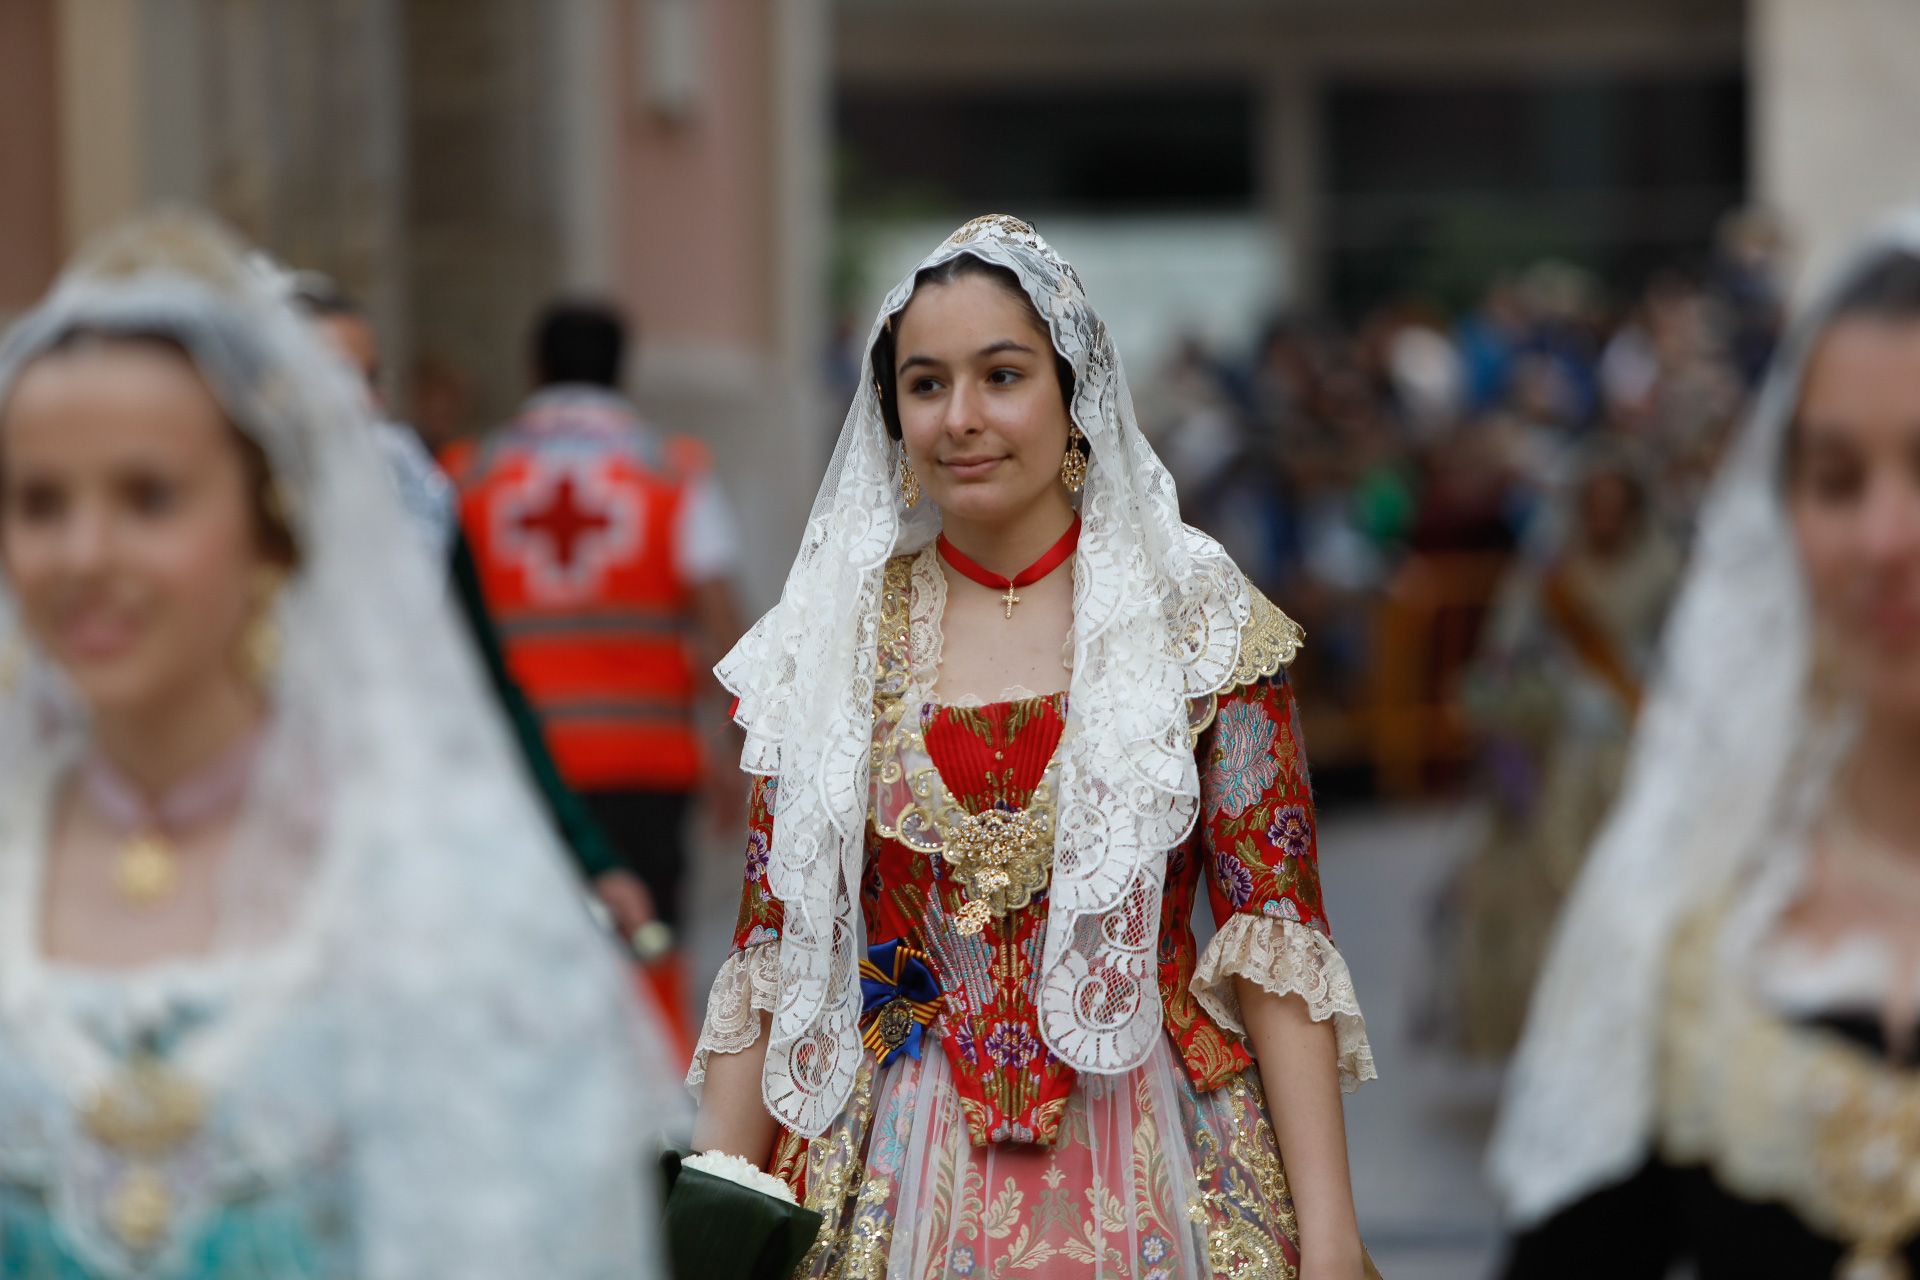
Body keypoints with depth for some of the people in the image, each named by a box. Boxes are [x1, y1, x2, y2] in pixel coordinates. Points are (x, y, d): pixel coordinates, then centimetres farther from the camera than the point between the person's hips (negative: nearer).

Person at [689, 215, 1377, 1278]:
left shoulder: (1197, 620, -1)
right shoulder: (831, 642, 4)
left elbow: (1274, 944, -6)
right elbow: (770, 959, 4)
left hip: (1146, 1187, -1)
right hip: (892, 1190, 2)